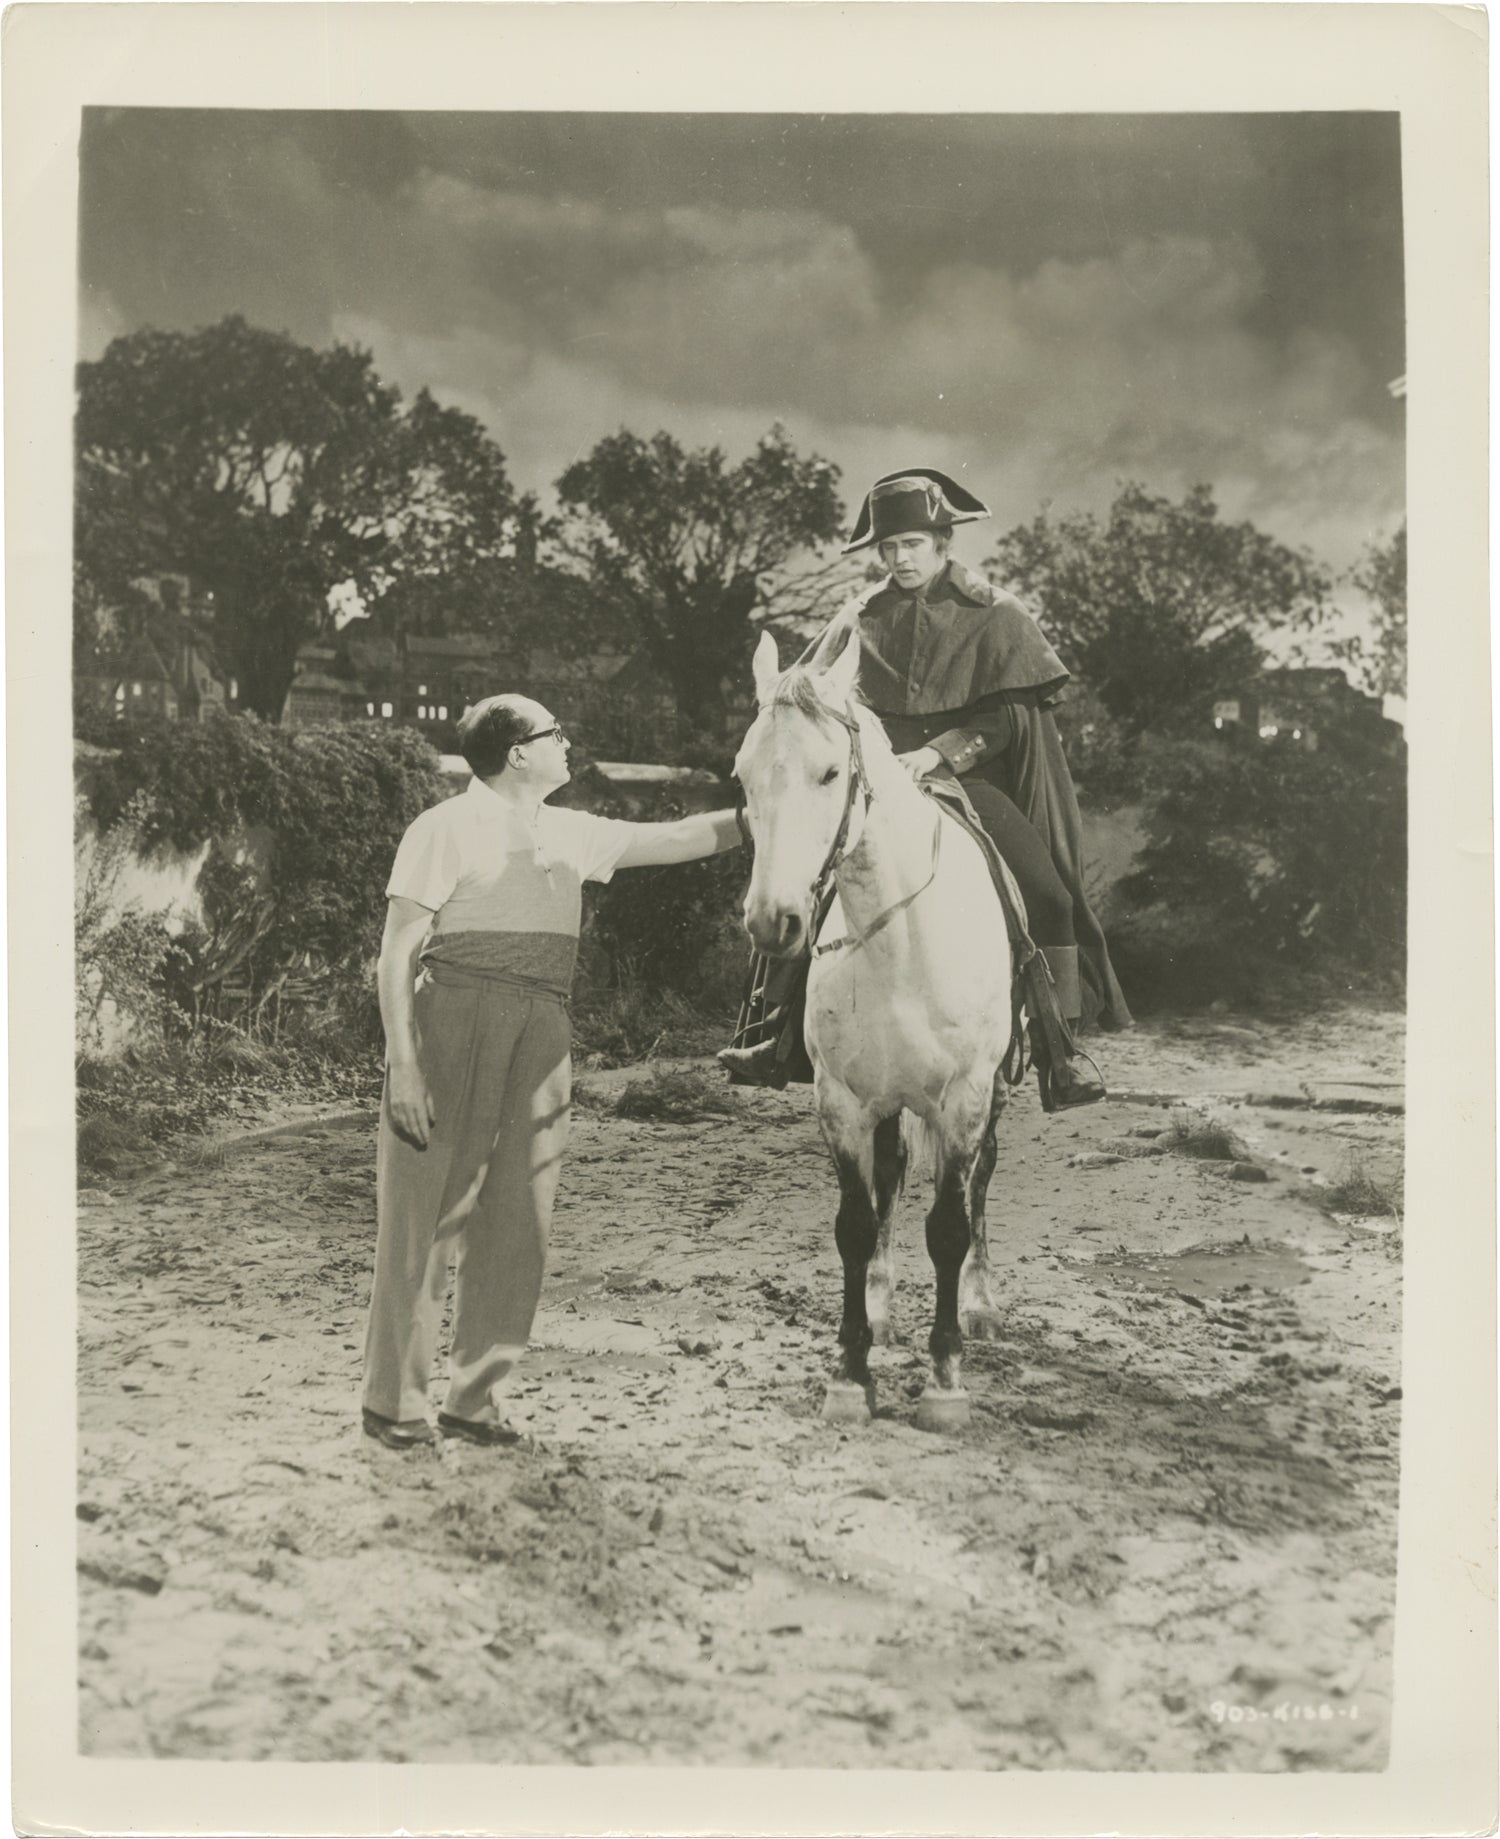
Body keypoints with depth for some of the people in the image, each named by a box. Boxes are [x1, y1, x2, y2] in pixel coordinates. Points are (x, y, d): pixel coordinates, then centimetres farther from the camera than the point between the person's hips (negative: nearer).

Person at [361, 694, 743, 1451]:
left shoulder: (570, 834, 14)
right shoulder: (447, 829, -4)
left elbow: (680, 839, 20)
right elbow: (396, 954, -7)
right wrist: (402, 1062, -16)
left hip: (541, 1042, 6)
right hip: (451, 1027, -6)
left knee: (517, 1226, 8)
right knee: (424, 1219, 0)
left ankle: (474, 1396, 20)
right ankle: (393, 1401, 12)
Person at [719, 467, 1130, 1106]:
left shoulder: (994, 615, 1)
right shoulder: (862, 618, 9)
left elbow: (1006, 716, -6)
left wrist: (937, 753, -19)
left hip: (970, 780, -2)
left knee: (1044, 887, -23)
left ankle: (1058, 1050, -12)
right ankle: (780, 1034, -6)